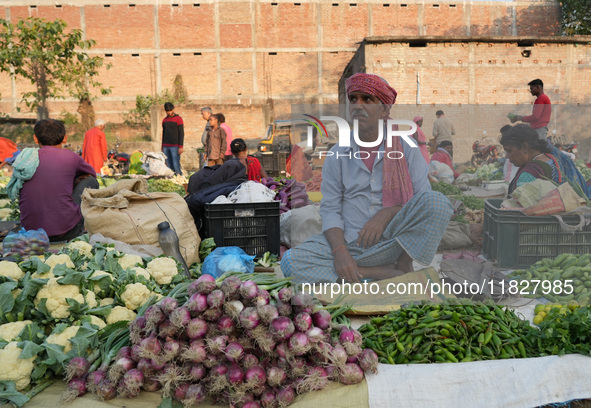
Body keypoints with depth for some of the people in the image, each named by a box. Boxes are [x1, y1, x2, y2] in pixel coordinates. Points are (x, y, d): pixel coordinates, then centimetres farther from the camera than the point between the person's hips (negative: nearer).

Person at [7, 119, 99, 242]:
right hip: (65, 232, -5)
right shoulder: (69, 157, -3)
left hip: (31, 231, 5)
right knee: (90, 181, 14)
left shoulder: (24, 159, 7)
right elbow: (91, 173, 18)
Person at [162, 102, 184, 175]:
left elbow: (181, 133, -7)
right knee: (169, 166, 4)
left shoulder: (178, 119, -2)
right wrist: (162, 147, 18)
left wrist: (180, 147, -14)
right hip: (166, 147, 6)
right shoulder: (164, 120, 16)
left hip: (175, 146, -6)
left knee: (176, 165, -11)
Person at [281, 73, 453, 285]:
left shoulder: (405, 148, 4)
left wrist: (386, 214, -18)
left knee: (438, 202, -26)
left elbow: (425, 197, -2)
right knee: (291, 261, -23)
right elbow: (330, 209, 2)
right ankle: (388, 273, -20)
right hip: (349, 243, 2)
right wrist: (340, 251, -14)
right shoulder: (337, 154, 6)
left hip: (393, 243, -2)